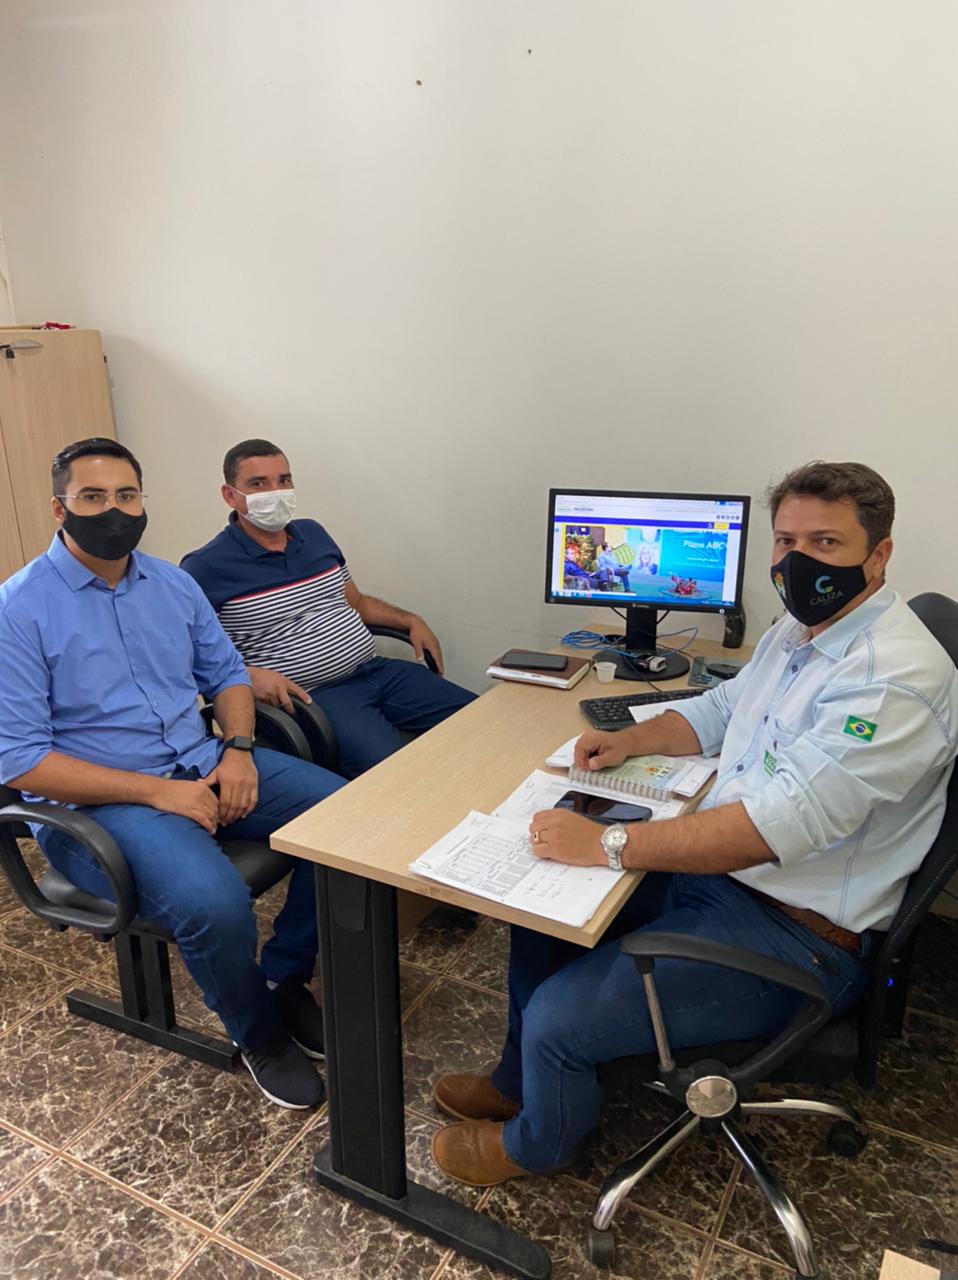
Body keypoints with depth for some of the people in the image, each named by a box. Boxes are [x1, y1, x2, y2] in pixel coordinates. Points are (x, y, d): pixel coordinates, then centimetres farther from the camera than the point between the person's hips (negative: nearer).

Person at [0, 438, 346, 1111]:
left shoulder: (173, 583, 9)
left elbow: (226, 672, 16)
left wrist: (237, 749, -6)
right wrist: (157, 792, -21)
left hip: (204, 765, 6)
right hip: (97, 800, -6)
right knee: (215, 902, -33)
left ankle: (284, 976, 11)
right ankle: (260, 1034, 2)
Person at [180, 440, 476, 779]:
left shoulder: (314, 533, 15)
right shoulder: (206, 568, -6)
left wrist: (410, 620, 12)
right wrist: (248, 675, -22)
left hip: (378, 670, 7)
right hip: (313, 694, -7)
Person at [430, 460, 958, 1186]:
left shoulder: (892, 678, -26)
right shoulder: (800, 630, 6)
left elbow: (779, 822, -34)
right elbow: (720, 711, 20)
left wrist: (607, 844, -32)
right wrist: (631, 740, 3)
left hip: (794, 936, -9)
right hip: (714, 867, 10)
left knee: (557, 1015, -13)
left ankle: (536, 1143, 24)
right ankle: (521, 1079, 36)